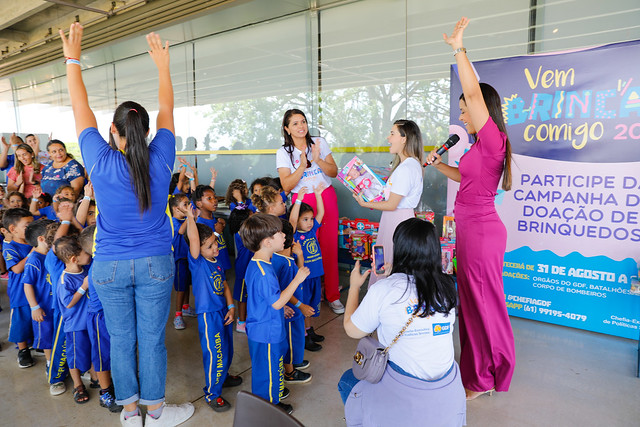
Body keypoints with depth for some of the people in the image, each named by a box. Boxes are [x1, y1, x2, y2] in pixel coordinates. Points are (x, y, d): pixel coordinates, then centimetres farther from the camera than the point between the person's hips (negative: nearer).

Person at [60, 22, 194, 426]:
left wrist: (73, 59, 12)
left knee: (121, 339, 15)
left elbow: (81, 109, 1)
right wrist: (163, 64, 15)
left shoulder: (101, 162, -11)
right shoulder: (160, 161, -9)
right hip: (155, 264, 0)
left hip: (110, 267, 0)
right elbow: (167, 111, 4)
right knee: (152, 339, 11)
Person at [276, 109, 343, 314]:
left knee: (330, 246, 2)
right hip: (302, 201, -1)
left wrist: (317, 160, -15)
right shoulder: (283, 152, 0)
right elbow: (286, 185, -8)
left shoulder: (319, 143, 5)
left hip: (326, 197, 2)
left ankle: (332, 294, 14)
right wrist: (302, 165, -20)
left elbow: (334, 172, 1)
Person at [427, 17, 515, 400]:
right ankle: (478, 368, 37)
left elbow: (474, 94, -25)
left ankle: (484, 378, 24)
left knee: (483, 300, 4)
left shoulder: (493, 140, -16)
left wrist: (459, 49, -19)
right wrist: (439, 165, 15)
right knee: (472, 298, 19)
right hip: (471, 230, 10)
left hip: (481, 232, -10)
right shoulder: (482, 146, 12)